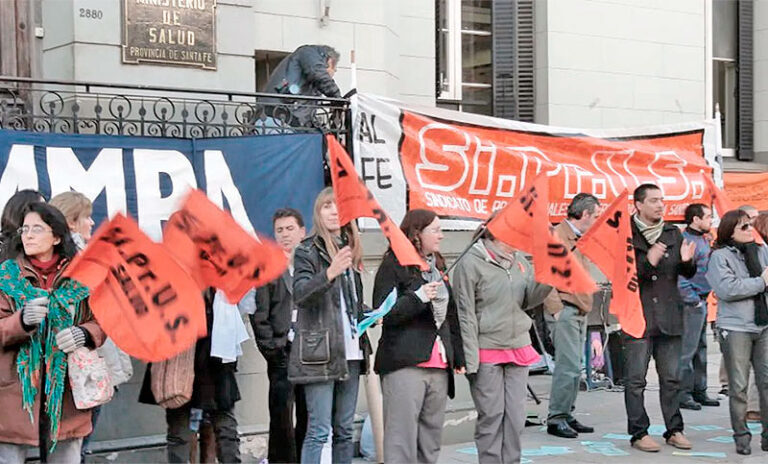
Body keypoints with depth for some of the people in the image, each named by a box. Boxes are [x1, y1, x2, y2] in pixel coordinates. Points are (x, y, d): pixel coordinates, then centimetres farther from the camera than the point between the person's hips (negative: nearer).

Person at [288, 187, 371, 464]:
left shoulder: (349, 251, 17)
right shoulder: (308, 251, -4)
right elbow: (300, 293, -21)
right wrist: (330, 273, -35)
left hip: (350, 352, 7)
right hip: (320, 355, -7)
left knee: (345, 430, 11)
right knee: (319, 430, -8)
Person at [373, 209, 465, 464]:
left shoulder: (437, 266, 19)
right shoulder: (393, 266, -3)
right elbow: (382, 314, -10)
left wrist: (458, 357, 20)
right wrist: (418, 297, -19)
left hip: (439, 366, 7)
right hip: (405, 366, -7)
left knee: (431, 443, 8)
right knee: (402, 441, -8)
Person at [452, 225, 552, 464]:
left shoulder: (519, 260, 8)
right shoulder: (470, 263, -10)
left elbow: (529, 299, 8)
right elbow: (465, 315, -10)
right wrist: (470, 360, -13)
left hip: (519, 348, 6)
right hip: (487, 352, -6)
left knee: (515, 415, 9)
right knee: (491, 416, 1)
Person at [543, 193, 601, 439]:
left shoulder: (580, 239, 20)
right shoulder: (557, 236, -10)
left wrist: (586, 304, 18)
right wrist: (556, 308, -19)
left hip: (580, 311, 10)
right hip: (565, 310, -10)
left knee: (573, 367, 11)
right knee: (569, 366, -12)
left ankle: (566, 415, 18)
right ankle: (556, 419, -5)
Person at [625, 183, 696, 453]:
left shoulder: (673, 234, 11)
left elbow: (688, 274, 15)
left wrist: (686, 261, -7)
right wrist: (648, 262, -23)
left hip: (669, 316, 5)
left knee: (671, 378, 10)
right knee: (636, 379, 0)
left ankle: (674, 430, 19)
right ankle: (639, 433, 7)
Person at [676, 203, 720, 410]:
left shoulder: (704, 238, 15)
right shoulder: (686, 241, -16)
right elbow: (681, 276, -20)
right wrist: (694, 301, -16)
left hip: (701, 301, 10)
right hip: (692, 302, -10)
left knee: (700, 348, 15)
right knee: (688, 350, -5)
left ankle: (699, 391, 23)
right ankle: (683, 394, 1)